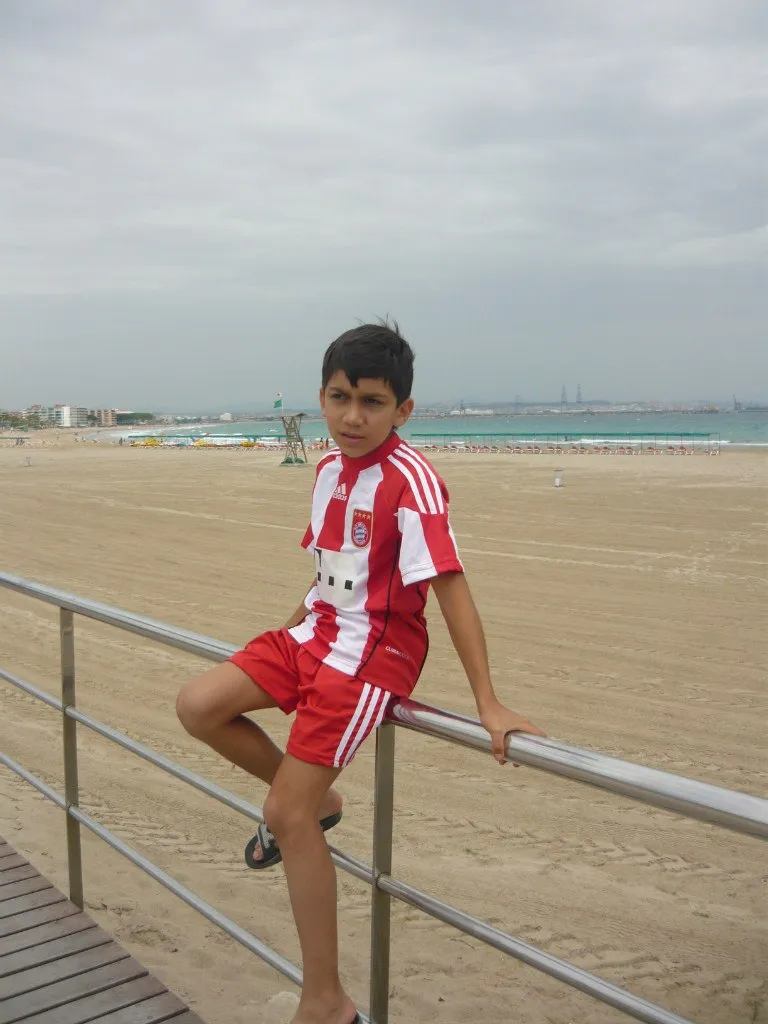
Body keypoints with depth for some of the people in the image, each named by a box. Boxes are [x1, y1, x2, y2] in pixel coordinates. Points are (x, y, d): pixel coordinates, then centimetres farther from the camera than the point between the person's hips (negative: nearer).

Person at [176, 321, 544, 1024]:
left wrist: (488, 705, -25)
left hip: (372, 652, -8)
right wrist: (293, 627, 23)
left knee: (288, 814, -8)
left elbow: (450, 588, -23)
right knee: (198, 707, -5)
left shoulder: (410, 480, -19)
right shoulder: (329, 468, 6)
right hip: (316, 631, 8)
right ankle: (316, 800, 17)